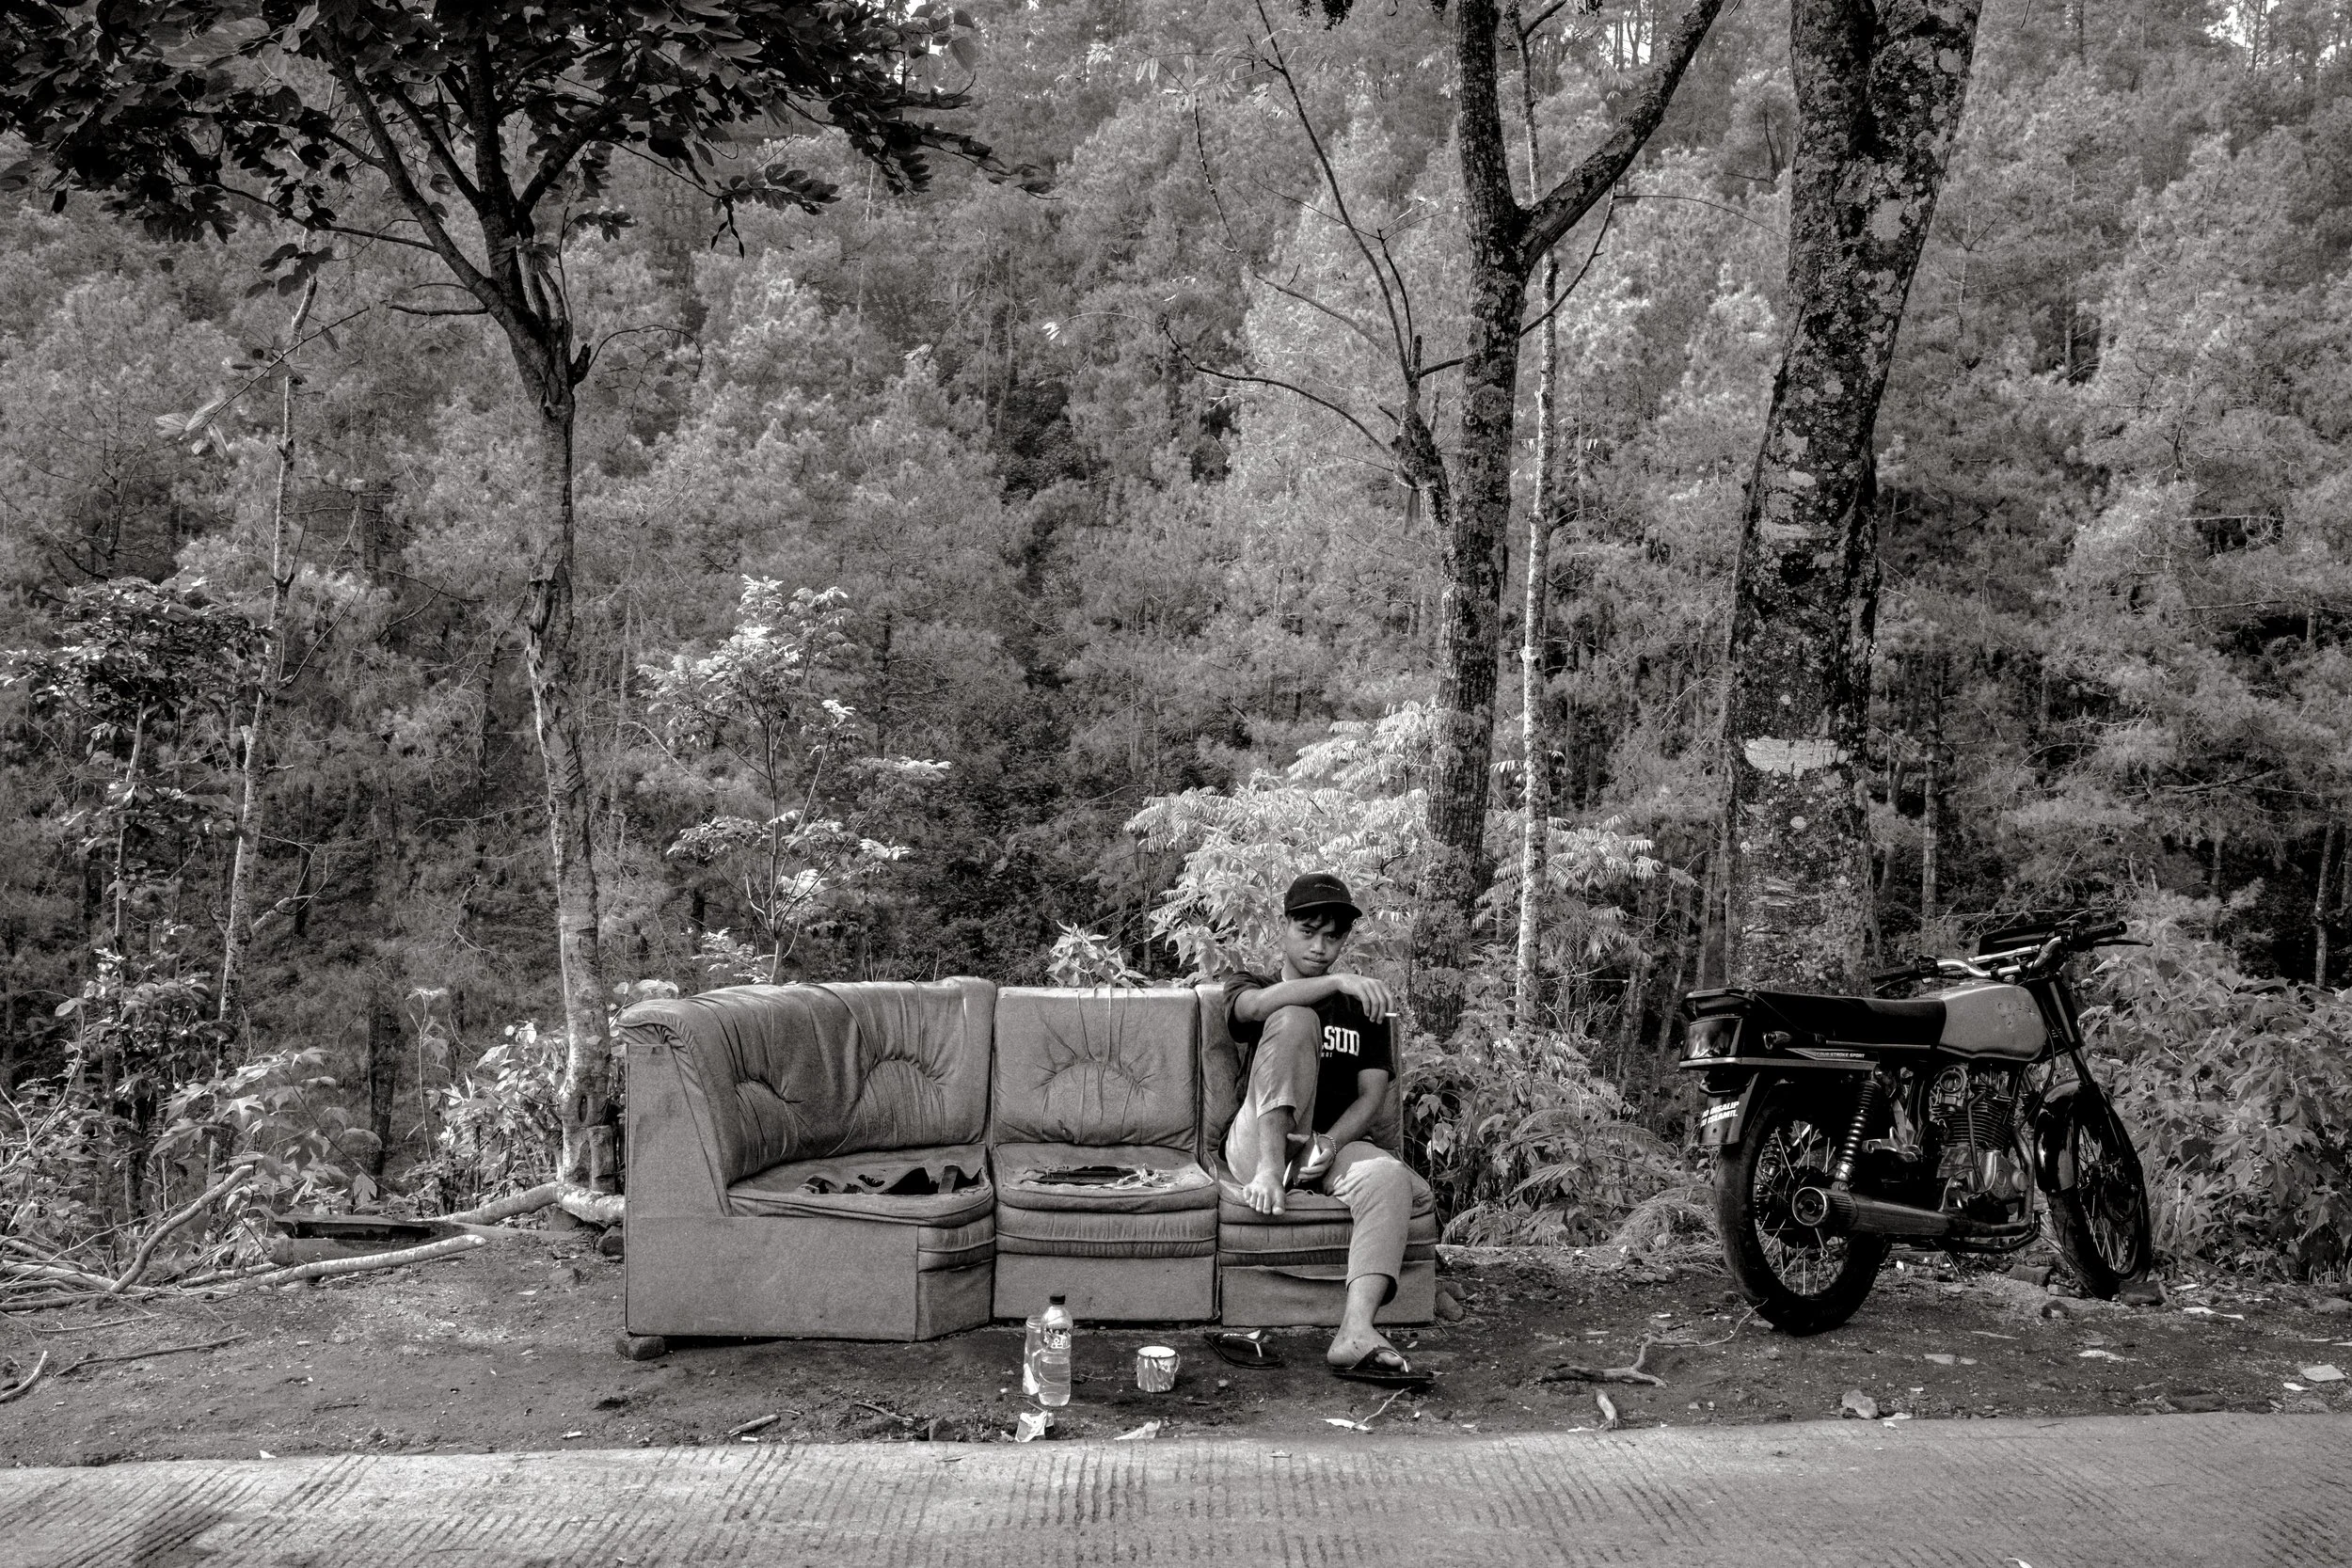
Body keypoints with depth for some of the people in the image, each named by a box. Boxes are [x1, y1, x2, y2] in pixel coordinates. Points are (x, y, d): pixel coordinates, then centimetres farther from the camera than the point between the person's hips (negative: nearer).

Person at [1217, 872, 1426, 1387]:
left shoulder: (1364, 1006, 20)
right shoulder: (1244, 985, 13)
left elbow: (1373, 1094, 5)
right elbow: (1255, 1005, -15)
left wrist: (1331, 1142, -16)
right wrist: (1338, 983, -31)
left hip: (1334, 1142, 2)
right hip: (1256, 1143, -2)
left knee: (1389, 1176, -34)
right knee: (1295, 1020, -23)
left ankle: (1355, 1333, -51)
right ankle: (1269, 1169, -38)